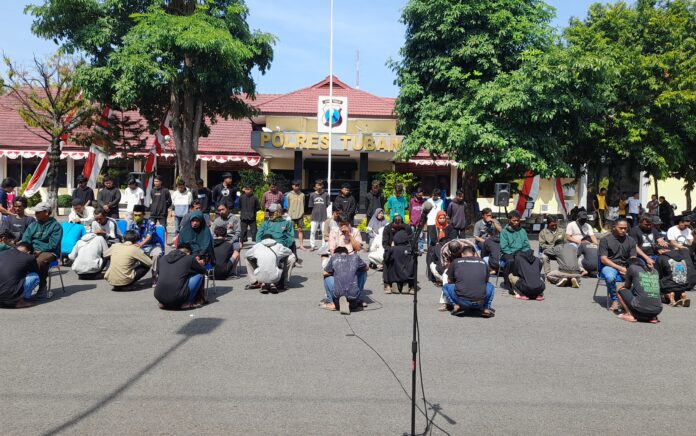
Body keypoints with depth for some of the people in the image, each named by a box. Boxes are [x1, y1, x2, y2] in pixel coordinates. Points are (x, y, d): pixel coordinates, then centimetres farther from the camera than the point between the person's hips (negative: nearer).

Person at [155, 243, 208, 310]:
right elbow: (203, 271, 20)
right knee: (200, 275, 13)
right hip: (177, 298, -5)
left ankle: (163, 303, 22)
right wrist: (198, 264, 44)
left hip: (159, 297, 5)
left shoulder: (161, 259, 16)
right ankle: (187, 302, 9)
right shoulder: (189, 258, 5)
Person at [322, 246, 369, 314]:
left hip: (338, 295, -1)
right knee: (363, 272, 25)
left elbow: (325, 273, 21)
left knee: (327, 277, 27)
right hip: (354, 295, 1)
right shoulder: (355, 257, 15)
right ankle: (358, 301, 23)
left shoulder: (334, 257, 12)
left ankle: (331, 302, 11)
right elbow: (366, 268, 31)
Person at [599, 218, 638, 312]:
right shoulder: (605, 240, 0)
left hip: (626, 267, 3)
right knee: (610, 277, -38)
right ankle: (615, 300, -18)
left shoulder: (631, 241, 13)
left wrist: (627, 269, -13)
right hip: (609, 266, -3)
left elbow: (633, 259, 9)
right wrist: (620, 268, -15)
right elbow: (603, 259, -7)